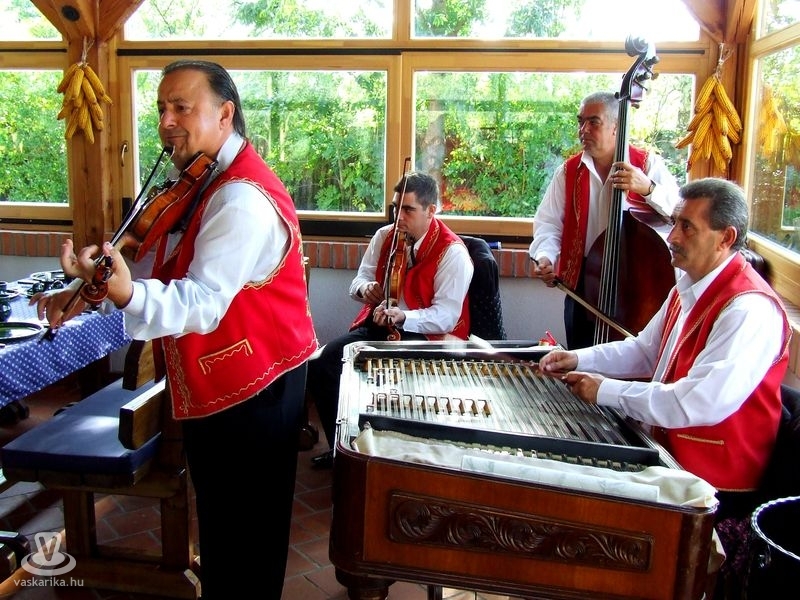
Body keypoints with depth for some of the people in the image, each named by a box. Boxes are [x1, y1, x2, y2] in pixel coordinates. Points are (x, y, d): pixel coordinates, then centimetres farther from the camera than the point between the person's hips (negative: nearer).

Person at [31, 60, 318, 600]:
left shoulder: (242, 197, -25)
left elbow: (201, 303, -34)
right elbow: (163, 263, 16)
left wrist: (128, 293, -51)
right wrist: (92, 287, 3)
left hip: (252, 388, -10)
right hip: (212, 381, 10)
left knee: (247, 530, 7)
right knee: (217, 515, 25)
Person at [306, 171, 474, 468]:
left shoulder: (452, 252, -13)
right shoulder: (385, 236, 5)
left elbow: (446, 317, -19)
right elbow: (359, 279, 12)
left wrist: (402, 316, -35)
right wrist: (365, 289, -13)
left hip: (424, 334, -5)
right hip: (378, 325, 6)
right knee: (322, 364, -15)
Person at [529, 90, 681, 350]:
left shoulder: (648, 165, -2)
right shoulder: (568, 171, 6)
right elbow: (548, 222, 0)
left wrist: (648, 188, -28)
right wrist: (545, 256, -19)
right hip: (583, 281, 3)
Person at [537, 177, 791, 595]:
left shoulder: (750, 309, -24)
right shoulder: (688, 289, 7)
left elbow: (699, 403, -32)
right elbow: (643, 350, 18)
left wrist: (606, 391, -23)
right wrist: (579, 359, 3)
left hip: (711, 495, -8)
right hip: (667, 458, 8)